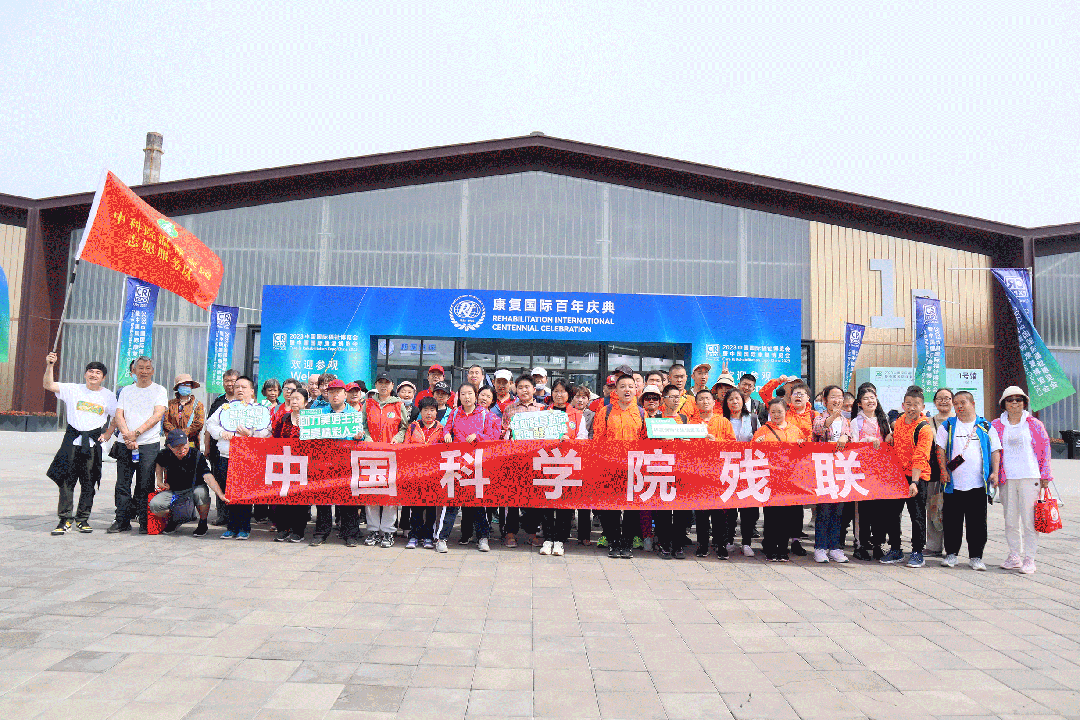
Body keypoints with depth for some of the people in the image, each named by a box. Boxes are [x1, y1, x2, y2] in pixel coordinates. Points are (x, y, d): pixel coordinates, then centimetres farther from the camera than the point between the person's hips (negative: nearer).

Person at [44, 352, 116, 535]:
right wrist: (50, 366, -15)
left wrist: (108, 434, 5)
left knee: (89, 483, 4)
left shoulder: (108, 395, 8)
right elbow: (48, 385, -5)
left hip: (93, 443, 1)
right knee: (66, 480, -2)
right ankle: (65, 519, 7)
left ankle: (82, 519, 16)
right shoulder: (72, 389, 6)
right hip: (72, 439, 0)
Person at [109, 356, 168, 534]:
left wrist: (136, 433, -15)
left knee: (145, 486, -2)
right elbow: (119, 416, 6)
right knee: (122, 485, 4)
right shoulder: (126, 391, 15)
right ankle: (122, 521, 13)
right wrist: (127, 436, -10)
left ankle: (145, 522, 6)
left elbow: (157, 416, -7)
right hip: (126, 444, 3)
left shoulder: (159, 391, 5)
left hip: (149, 445, -3)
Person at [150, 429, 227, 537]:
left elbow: (208, 477, -32)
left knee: (201, 492, -38)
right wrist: (159, 481, 7)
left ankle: (203, 524, -11)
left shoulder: (197, 456, -20)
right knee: (154, 505, -22)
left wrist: (220, 494, -46)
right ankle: (172, 521, 12)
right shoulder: (166, 455, -9)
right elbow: (159, 464, 20)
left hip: (193, 489, -3)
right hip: (173, 491, 3)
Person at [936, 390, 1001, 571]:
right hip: (953, 483, 0)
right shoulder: (948, 425, 8)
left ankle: (976, 556, 13)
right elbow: (941, 449, 5)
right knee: (952, 521, 4)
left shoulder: (985, 426, 9)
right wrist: (944, 470, -4)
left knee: (977, 522, 3)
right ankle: (951, 553, 15)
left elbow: (995, 450, 10)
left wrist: (994, 472, -1)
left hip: (978, 484, 0)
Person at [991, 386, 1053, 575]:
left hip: (1030, 477, -2)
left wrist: (1045, 477, 4)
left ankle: (1029, 558, 4)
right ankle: (1014, 556, 16)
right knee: (1010, 519, 6)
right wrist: (993, 475, 7)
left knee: (1030, 519, -3)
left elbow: (1045, 450, 7)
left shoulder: (1035, 425, 5)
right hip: (1007, 478, 2)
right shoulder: (996, 425, 9)